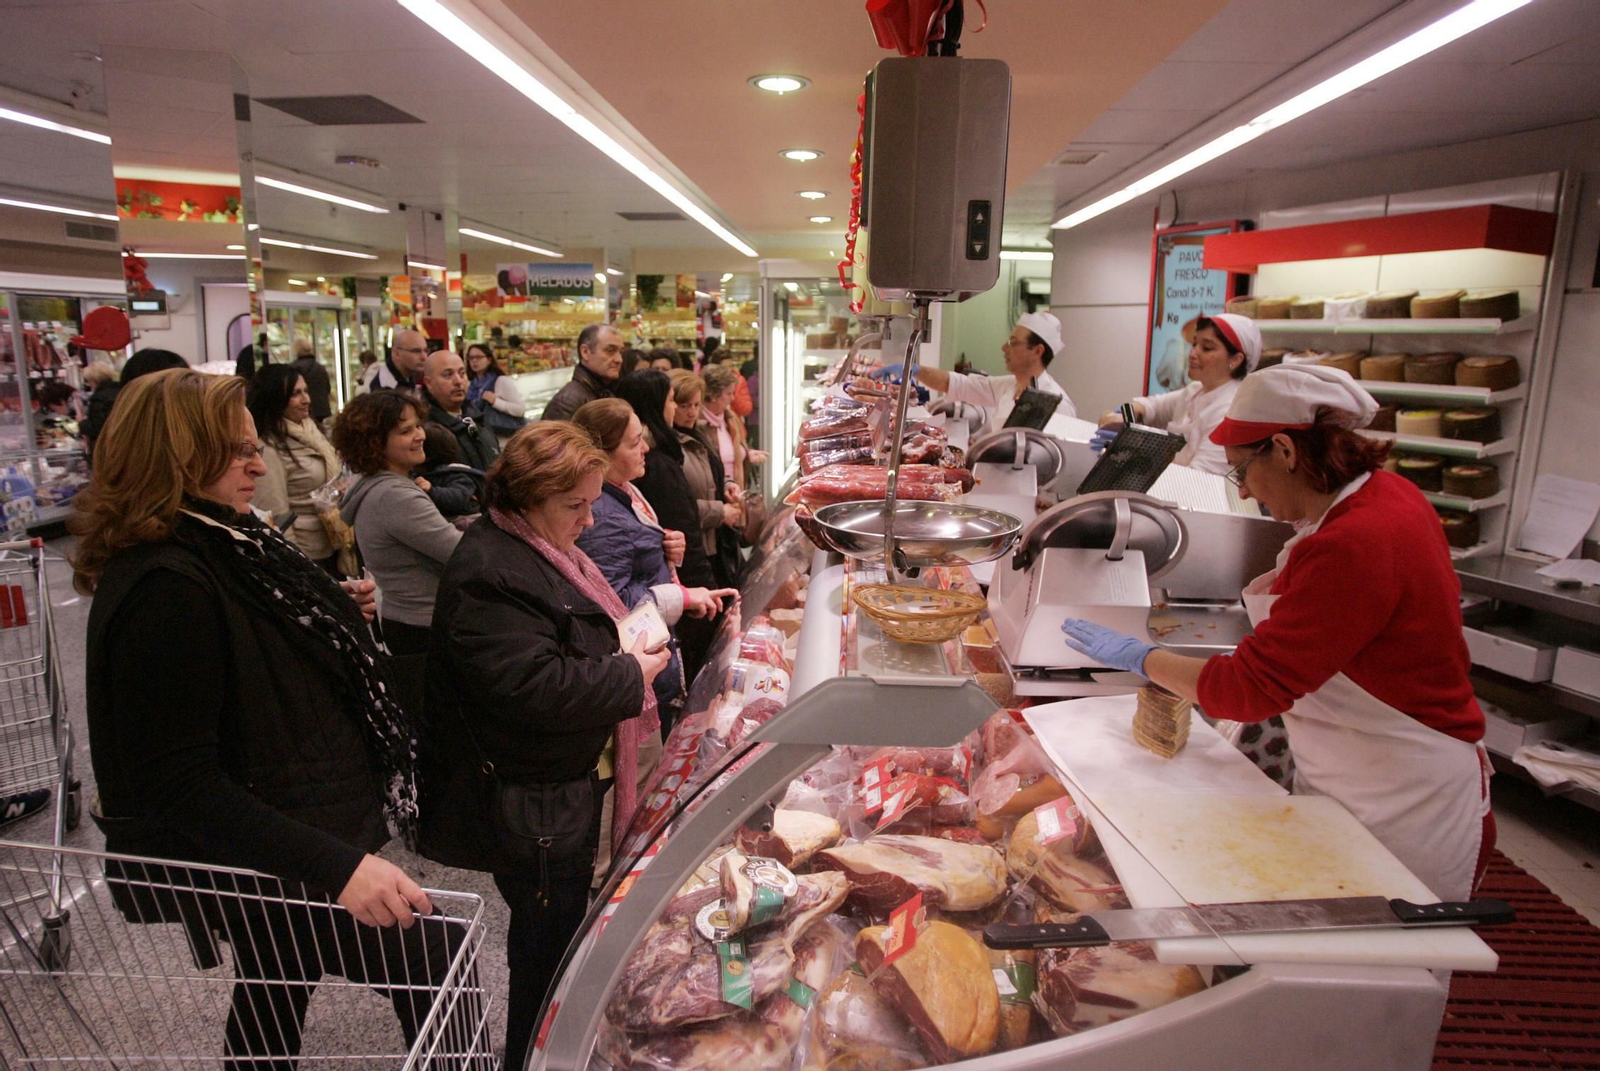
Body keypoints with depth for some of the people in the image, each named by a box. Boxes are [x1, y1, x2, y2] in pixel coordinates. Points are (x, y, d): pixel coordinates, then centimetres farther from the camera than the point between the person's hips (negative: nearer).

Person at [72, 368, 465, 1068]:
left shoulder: (220, 546, 3)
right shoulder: (163, 589, -26)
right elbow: (180, 782, -29)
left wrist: (343, 614, 2)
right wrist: (337, 865, -36)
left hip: (297, 837, 10)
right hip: (262, 868, -10)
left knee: (272, 1007, 27)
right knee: (436, 959, -2)